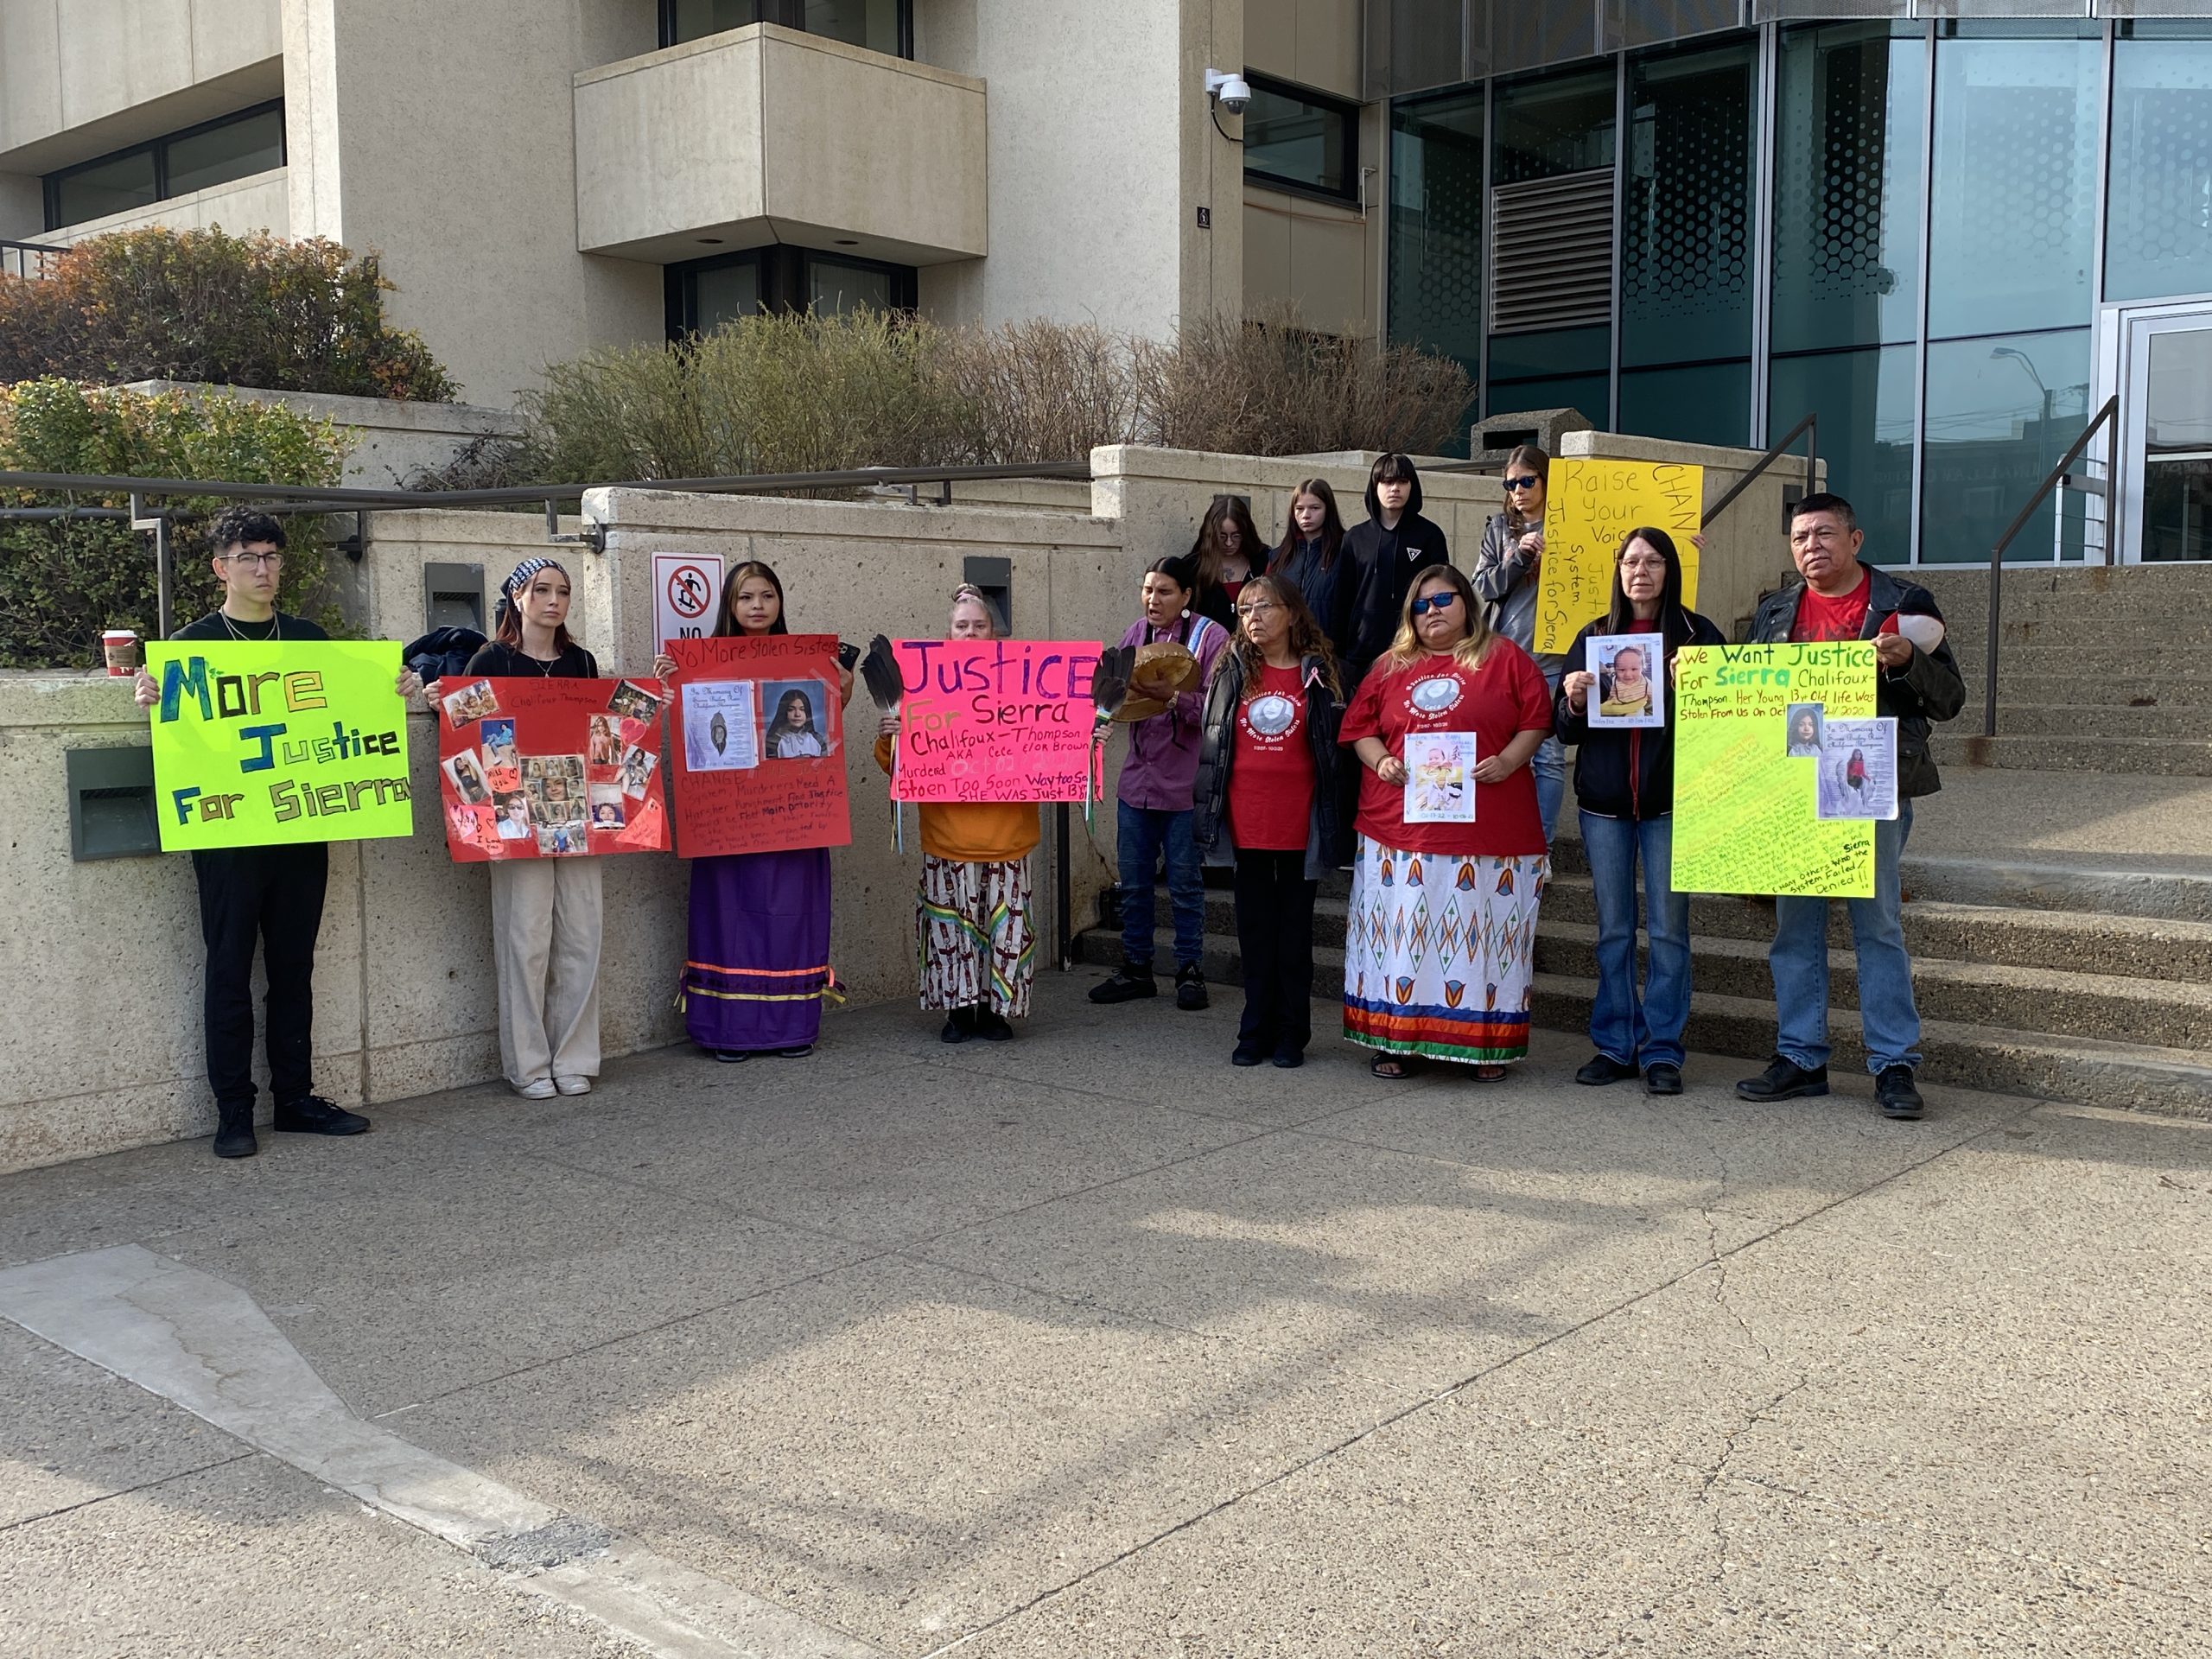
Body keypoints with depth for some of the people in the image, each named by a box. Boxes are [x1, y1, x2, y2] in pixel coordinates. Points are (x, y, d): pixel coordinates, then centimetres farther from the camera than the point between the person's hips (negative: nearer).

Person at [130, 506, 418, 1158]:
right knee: (229, 971, 0)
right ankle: (234, 1113, 7)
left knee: (294, 967, 9)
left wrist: (397, 690, 0)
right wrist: (150, 699, -21)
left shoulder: (309, 638, 12)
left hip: (301, 829, 4)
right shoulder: (193, 642, 1)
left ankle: (296, 1098, 17)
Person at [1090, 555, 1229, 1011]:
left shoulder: (1210, 638, -7)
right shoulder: (1136, 633, 8)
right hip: (1137, 779, 5)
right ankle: (1136, 969, 24)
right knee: (1133, 882, 12)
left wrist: (1179, 700, -29)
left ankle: (1189, 971, 18)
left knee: (1184, 883, 5)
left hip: (1184, 782, -5)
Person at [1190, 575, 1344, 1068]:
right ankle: (1256, 1031, 16)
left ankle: (1291, 1033, 13)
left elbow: (1335, 744, 3)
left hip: (1299, 822, -2)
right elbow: (1210, 738, 9)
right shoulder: (1231, 671, 7)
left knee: (1295, 926, 6)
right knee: (1254, 925, 8)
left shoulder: (1316, 673, 1)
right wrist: (1209, 810, 4)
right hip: (1247, 820, 2)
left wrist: (1332, 820, -3)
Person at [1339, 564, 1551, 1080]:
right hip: (1400, 830, 2)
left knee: (1481, 935, 1)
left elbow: (1536, 720, 2)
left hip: (1488, 834, -2)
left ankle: (1486, 1046, 10)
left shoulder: (1505, 658, 7)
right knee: (1403, 933, 3)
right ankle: (1398, 1043, 10)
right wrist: (1379, 760, -5)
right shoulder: (1391, 666, 15)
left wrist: (1508, 761, -13)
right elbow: (1359, 726, 13)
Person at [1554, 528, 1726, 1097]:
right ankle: (1614, 1046, 15)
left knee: (1668, 928, 0)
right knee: (1613, 929, 8)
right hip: (1604, 801, 3)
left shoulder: (1698, 634, 2)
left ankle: (1662, 1050, 7)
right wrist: (1574, 700, -11)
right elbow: (1565, 729, 9)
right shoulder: (1593, 636, 10)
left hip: (1671, 799, -3)